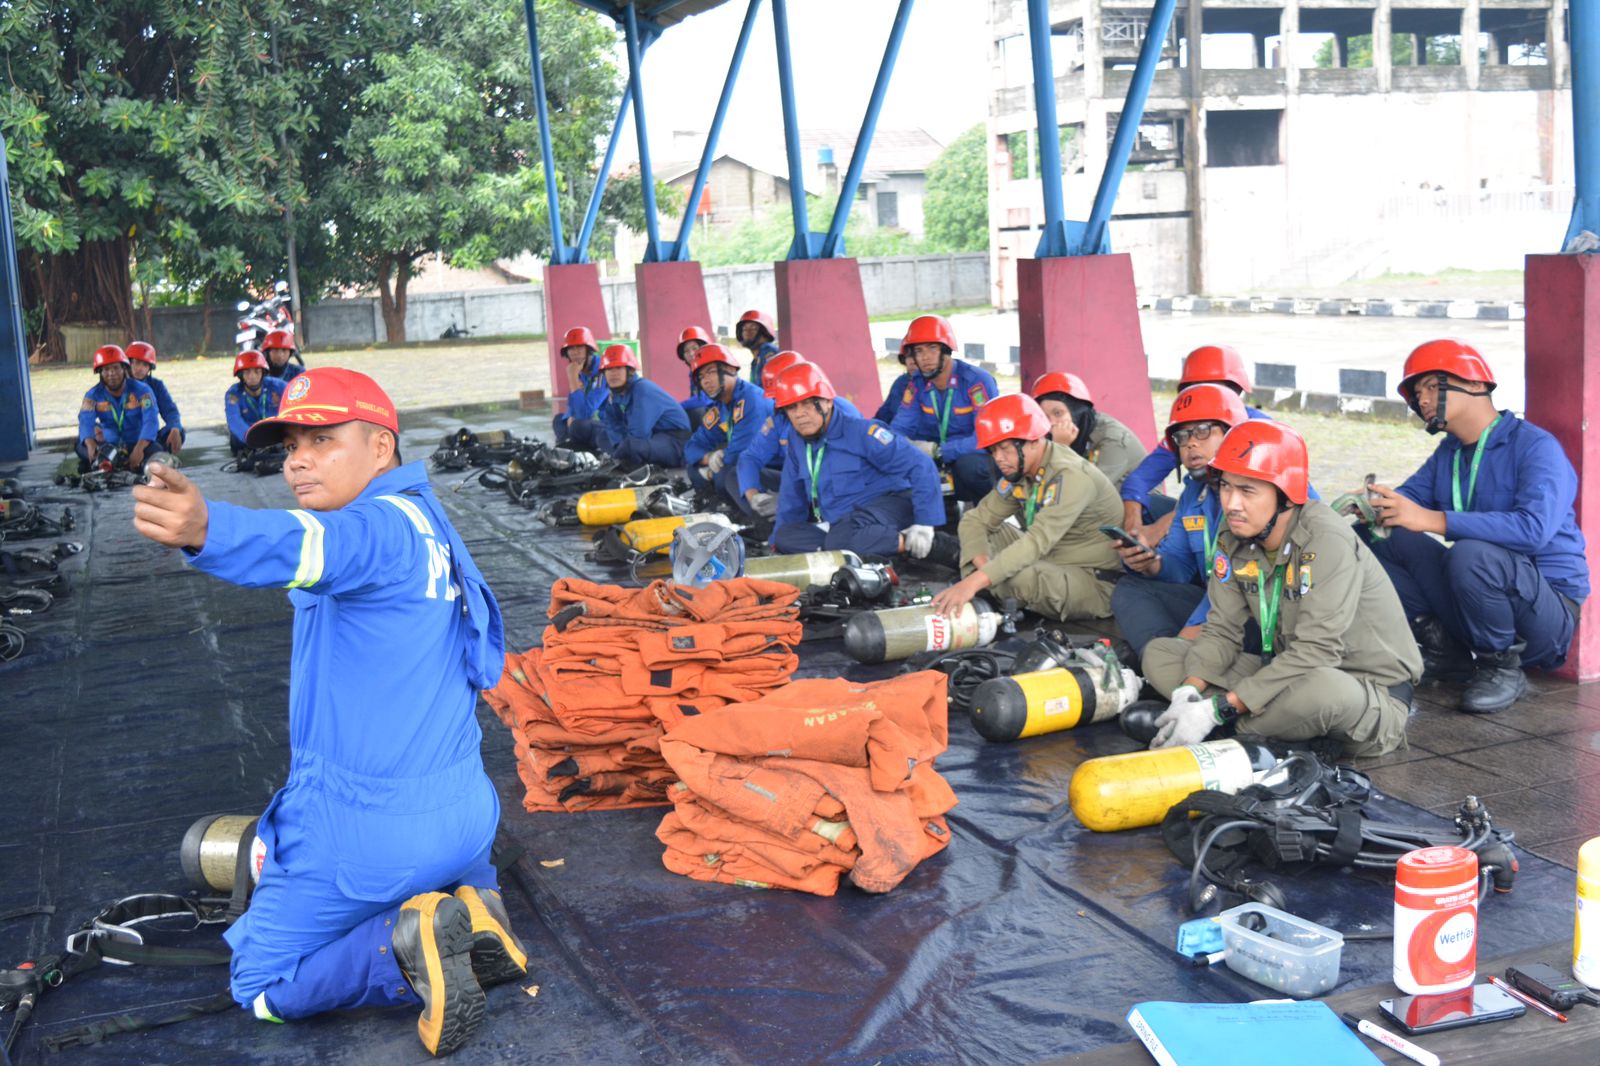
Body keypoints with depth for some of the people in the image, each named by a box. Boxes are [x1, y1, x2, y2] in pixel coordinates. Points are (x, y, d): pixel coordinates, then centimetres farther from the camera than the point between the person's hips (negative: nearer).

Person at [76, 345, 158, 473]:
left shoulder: (141, 390, -8)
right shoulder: (93, 395, -1)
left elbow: (150, 421, -21)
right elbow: (86, 421, -17)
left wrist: (139, 448, -39)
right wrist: (91, 445, -41)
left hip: (137, 443, -3)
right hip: (109, 447, 3)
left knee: (154, 450, -34)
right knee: (80, 446, -22)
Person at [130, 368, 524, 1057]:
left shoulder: (382, 526, -20)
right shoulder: (427, 525, 11)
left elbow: (310, 544, -44)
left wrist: (205, 529, -63)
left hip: (362, 830, -8)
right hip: (463, 813, 8)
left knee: (261, 990, 10)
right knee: (455, 867, 42)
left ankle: (404, 946, -15)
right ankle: (472, 909, 7)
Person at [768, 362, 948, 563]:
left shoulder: (860, 431, -15)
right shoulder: (795, 441, 6)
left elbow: (921, 466, -17)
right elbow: (792, 497, 19)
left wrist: (925, 524, -20)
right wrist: (776, 546, 16)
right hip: (839, 522, 8)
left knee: (842, 538, -39)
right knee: (785, 536, -17)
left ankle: (936, 545, -26)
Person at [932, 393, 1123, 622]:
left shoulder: (1070, 477, -24)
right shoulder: (1018, 473, 2)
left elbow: (1037, 542, -34)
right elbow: (976, 519, 4)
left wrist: (973, 582, -41)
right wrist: (983, 567, -18)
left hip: (1094, 584, -8)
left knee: (1021, 576, -33)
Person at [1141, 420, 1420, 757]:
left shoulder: (1327, 540, -25)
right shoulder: (1234, 537, -2)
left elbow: (1316, 651, -30)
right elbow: (1222, 631, 0)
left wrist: (1217, 710, -31)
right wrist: (1188, 692, -20)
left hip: (1372, 688, -6)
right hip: (1290, 672, 7)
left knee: (1321, 690, -43)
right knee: (1158, 654, -1)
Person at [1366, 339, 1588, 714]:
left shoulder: (1535, 447, -15)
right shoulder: (1448, 453, 11)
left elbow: (1534, 528, -32)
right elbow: (1407, 497, 0)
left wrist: (1432, 520, -37)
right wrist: (1373, 507, -25)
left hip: (1548, 608, -7)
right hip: (1478, 606, 7)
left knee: (1470, 553, -36)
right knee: (1386, 541, -6)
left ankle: (1503, 668, -14)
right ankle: (1447, 652, 0)